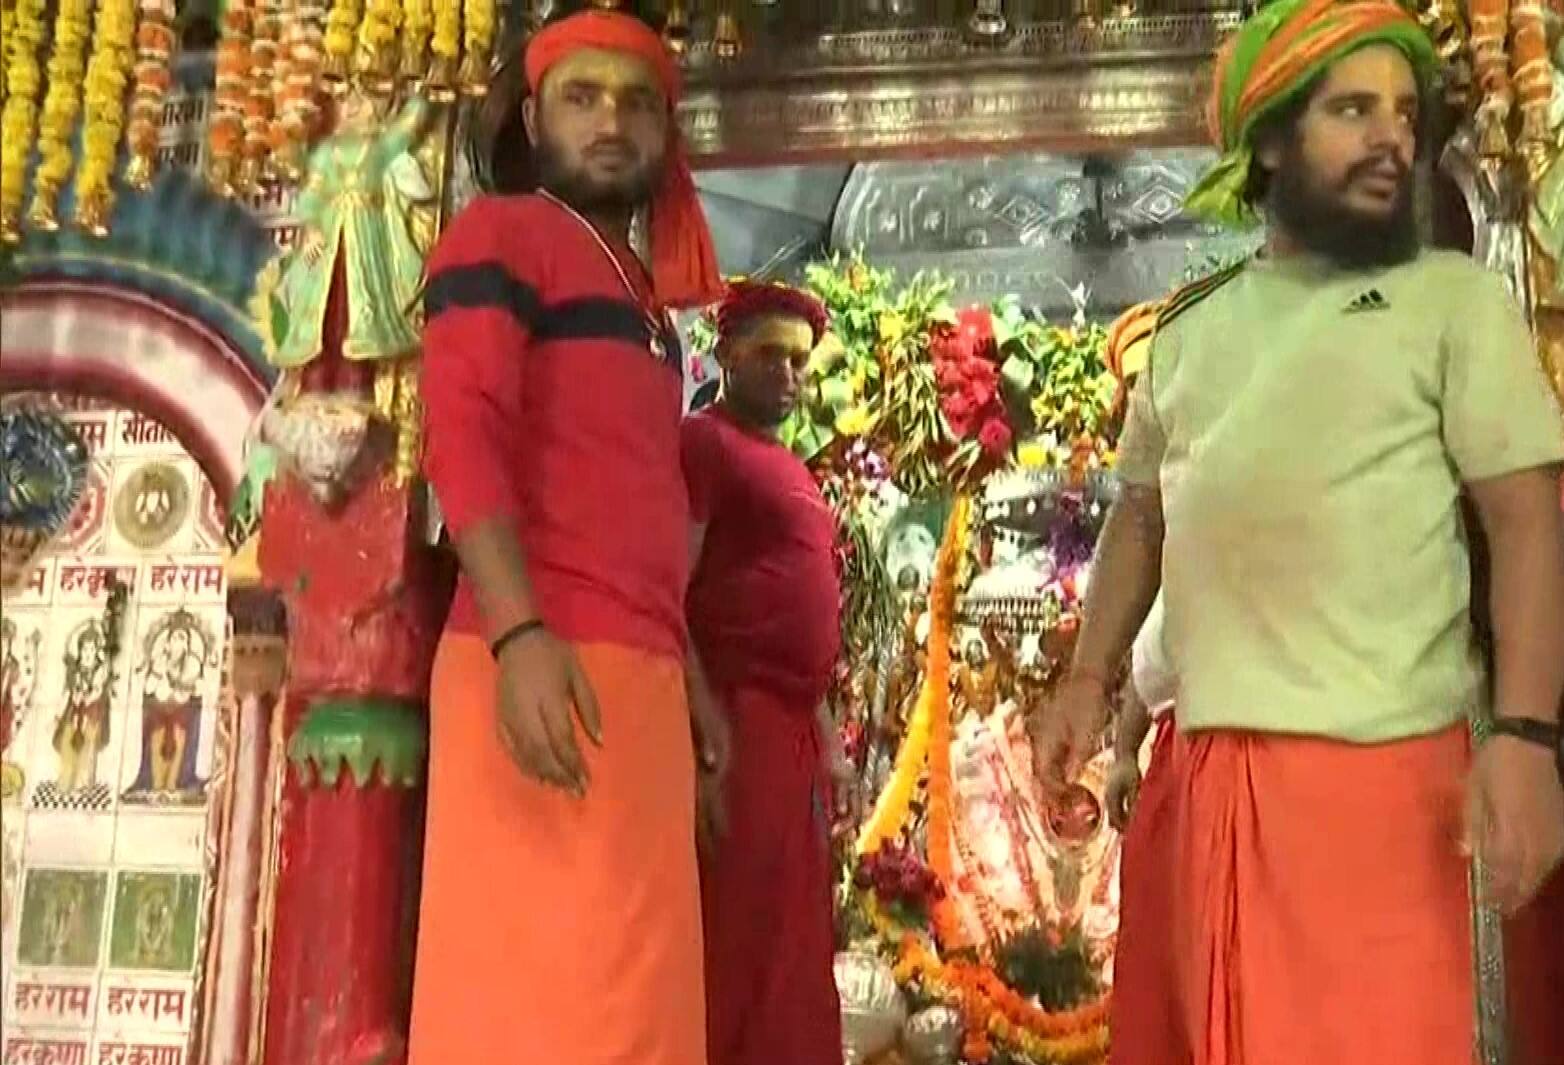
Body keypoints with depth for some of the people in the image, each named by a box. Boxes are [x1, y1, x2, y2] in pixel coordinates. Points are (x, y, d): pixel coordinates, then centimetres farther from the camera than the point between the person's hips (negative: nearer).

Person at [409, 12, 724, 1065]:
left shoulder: (645, 296, 27)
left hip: (639, 674, 8)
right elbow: (463, 431, -11)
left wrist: (691, 676, 21)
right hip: (544, 666, -8)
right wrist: (521, 634, -24)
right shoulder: (500, 236, 3)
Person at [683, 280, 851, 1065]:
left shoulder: (789, 468, 23)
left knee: (792, 957, 12)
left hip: (792, 731, 9)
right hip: (736, 720, -9)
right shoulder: (703, 443, -4)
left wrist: (826, 738, 21)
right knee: (733, 948, -8)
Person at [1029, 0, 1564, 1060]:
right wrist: (1088, 679, 11)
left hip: (1381, 757, -4)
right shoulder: (1193, 325, 14)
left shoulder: (1455, 298, 2)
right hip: (1211, 756, 5)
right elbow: (1142, 512, 20)